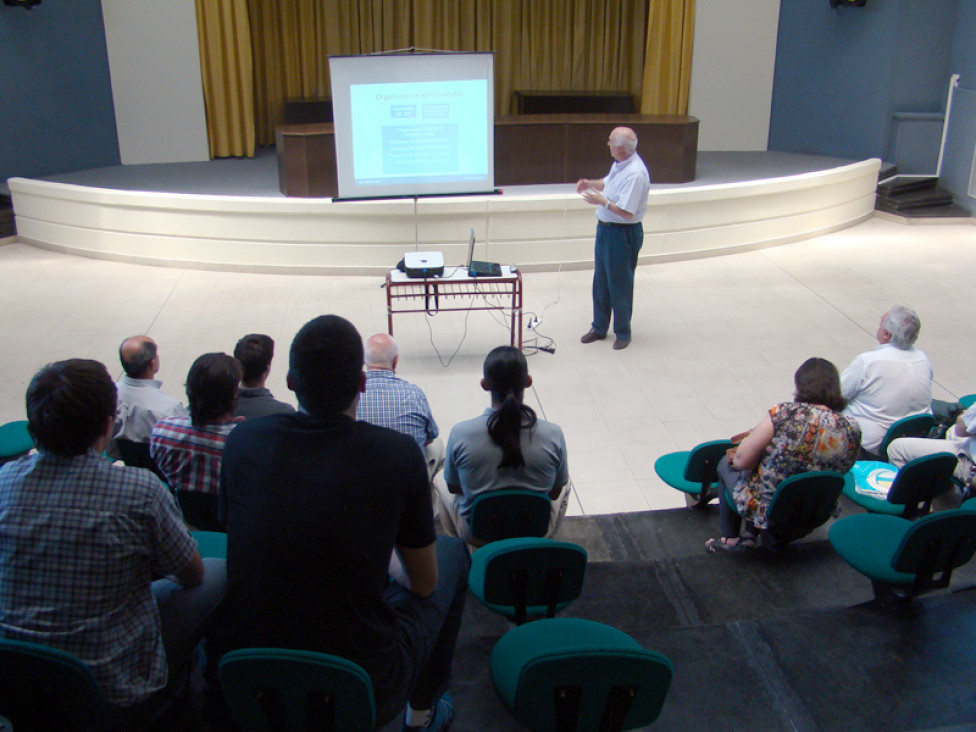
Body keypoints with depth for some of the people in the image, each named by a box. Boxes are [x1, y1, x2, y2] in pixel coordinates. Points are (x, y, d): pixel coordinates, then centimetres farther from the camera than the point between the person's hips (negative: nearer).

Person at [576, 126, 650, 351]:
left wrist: (603, 201, -23)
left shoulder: (635, 174, -26)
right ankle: (599, 327, 31)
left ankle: (623, 332, 21)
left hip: (623, 233, -9)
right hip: (605, 228, 10)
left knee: (620, 285, 4)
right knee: (600, 281, 17)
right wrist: (590, 183, 9)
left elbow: (627, 213, -28)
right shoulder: (619, 164, 3)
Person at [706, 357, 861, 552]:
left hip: (764, 511, -5)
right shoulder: (852, 431, -12)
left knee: (726, 464, 26)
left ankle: (731, 540, 36)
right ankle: (750, 536, 30)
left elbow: (741, 460, -22)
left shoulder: (787, 413, -26)